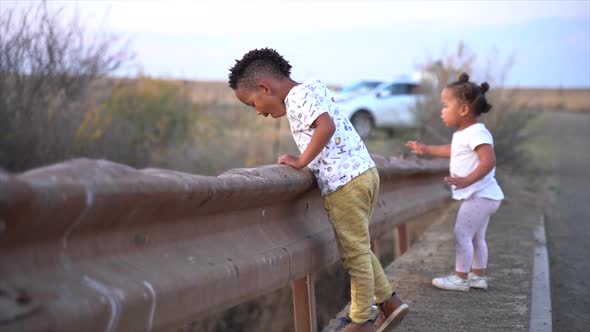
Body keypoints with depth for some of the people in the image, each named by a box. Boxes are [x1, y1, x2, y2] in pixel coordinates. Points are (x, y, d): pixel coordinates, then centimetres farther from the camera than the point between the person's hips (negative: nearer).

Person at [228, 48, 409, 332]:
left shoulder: (298, 96, -13)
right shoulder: (311, 89, 17)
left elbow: (326, 127, -29)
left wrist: (301, 161, -20)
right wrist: (306, 161, 15)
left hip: (345, 183, -10)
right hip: (362, 173, 10)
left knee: (354, 253, 2)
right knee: (358, 249, 20)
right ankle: (390, 303, 25)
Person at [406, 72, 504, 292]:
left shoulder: (476, 133, -21)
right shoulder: (462, 134, 12)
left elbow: (489, 160, -33)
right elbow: (452, 151, 33)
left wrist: (467, 180, -42)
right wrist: (426, 150, 36)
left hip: (479, 195, -11)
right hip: (481, 196, 11)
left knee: (462, 233, -7)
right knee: (476, 236, 18)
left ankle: (460, 277, -1)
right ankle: (478, 276, 28)